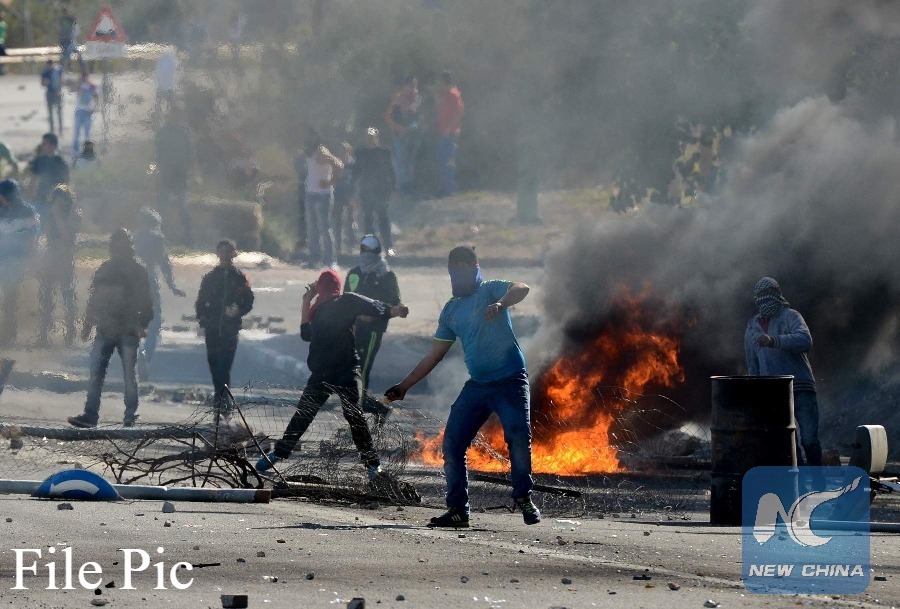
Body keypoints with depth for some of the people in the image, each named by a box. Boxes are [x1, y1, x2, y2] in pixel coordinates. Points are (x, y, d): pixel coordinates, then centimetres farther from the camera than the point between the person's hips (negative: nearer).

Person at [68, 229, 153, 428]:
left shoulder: (138, 271, 2)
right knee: (96, 372, -4)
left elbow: (145, 301, -1)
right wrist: (88, 324, 13)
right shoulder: (104, 270, 14)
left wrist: (142, 324, -12)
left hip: (128, 331, -4)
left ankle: (130, 415, 8)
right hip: (105, 329, 4)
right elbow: (94, 298, 18)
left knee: (129, 374, 1)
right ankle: (90, 414, -5)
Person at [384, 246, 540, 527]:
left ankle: (524, 499, -1)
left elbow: (521, 288, -26)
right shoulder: (451, 310, 14)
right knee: (452, 444, -2)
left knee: (519, 438, -18)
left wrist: (500, 305, -47)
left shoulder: (490, 291, -4)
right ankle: (458, 510, 4)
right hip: (477, 385, 6)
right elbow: (434, 355, 18)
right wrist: (404, 386, 15)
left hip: (510, 380, -6)